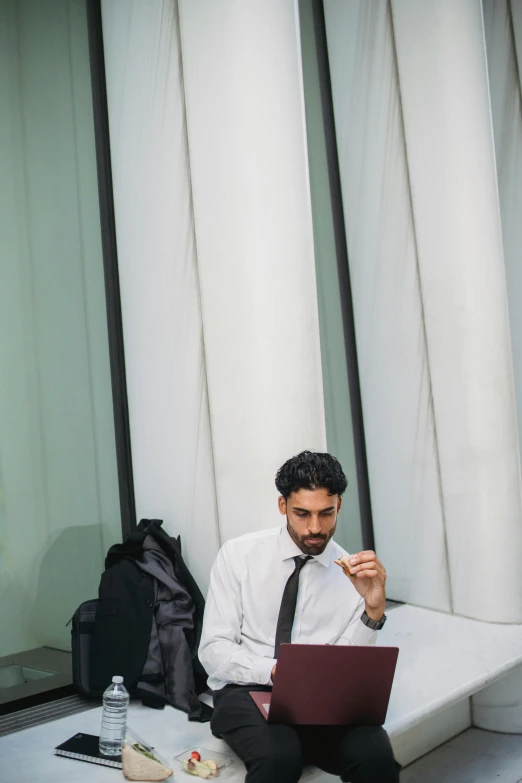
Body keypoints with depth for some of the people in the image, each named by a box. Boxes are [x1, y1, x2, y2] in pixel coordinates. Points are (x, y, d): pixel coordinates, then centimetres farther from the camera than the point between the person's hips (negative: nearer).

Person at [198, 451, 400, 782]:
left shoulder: (353, 572, 1)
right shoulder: (238, 555, -2)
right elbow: (214, 650, -5)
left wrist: (373, 611, -22)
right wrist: (274, 671, -22)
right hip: (245, 690, -1)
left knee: (375, 752, -30)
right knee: (278, 754, -34)